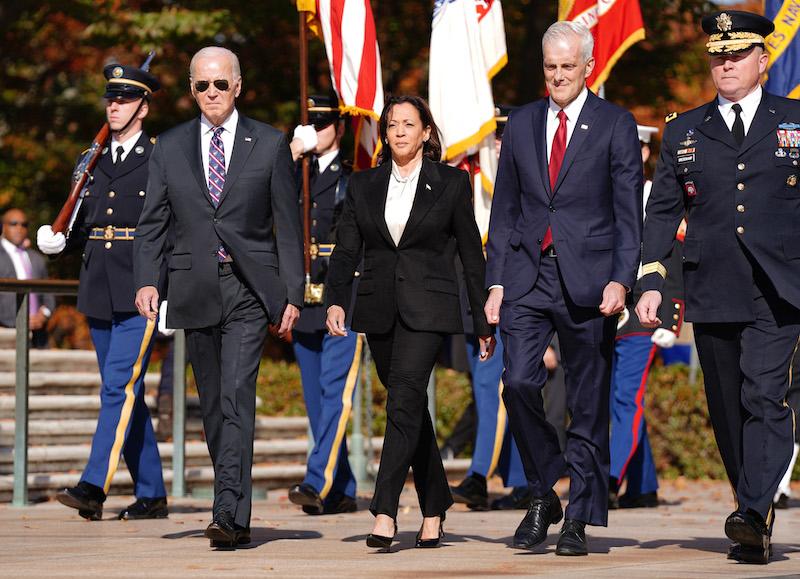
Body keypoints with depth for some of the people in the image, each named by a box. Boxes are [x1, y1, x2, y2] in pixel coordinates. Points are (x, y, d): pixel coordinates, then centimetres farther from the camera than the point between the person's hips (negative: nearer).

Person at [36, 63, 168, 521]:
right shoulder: (93, 161, 15)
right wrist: (57, 241, 1)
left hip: (142, 292, -6)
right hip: (99, 293, 6)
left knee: (120, 386, -15)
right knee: (127, 394, 9)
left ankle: (94, 487, -20)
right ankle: (151, 494, 16)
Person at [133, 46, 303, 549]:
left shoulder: (270, 145, 4)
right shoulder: (170, 147, 9)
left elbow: (288, 225, 3)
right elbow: (152, 222, 9)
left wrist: (293, 294, -2)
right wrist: (146, 280, -7)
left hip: (250, 289, -3)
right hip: (195, 291, 3)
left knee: (237, 398, -15)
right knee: (214, 407, 7)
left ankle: (229, 512, -21)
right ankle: (239, 517, 16)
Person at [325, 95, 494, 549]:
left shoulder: (452, 183, 2)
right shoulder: (364, 185, 10)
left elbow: (471, 254, 4)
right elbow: (347, 249, 5)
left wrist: (485, 321, 4)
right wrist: (337, 300, -11)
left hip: (428, 308, -4)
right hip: (379, 309, 4)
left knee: (404, 404, -18)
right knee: (412, 409, 11)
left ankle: (386, 512, -24)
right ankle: (435, 508, 23)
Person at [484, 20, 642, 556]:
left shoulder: (616, 125, 2)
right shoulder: (521, 125, 12)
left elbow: (629, 212, -1)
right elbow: (505, 209, 14)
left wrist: (621, 279, -12)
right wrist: (495, 282, 7)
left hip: (588, 279, -2)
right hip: (527, 276, 3)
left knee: (589, 404, 1)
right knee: (519, 384, -12)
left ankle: (579, 519, 9)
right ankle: (543, 496, 7)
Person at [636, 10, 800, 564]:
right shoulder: (684, 131, 13)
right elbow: (663, 211, 11)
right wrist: (651, 281, 1)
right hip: (712, 294, 3)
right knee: (727, 410, 6)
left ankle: (753, 515, -25)